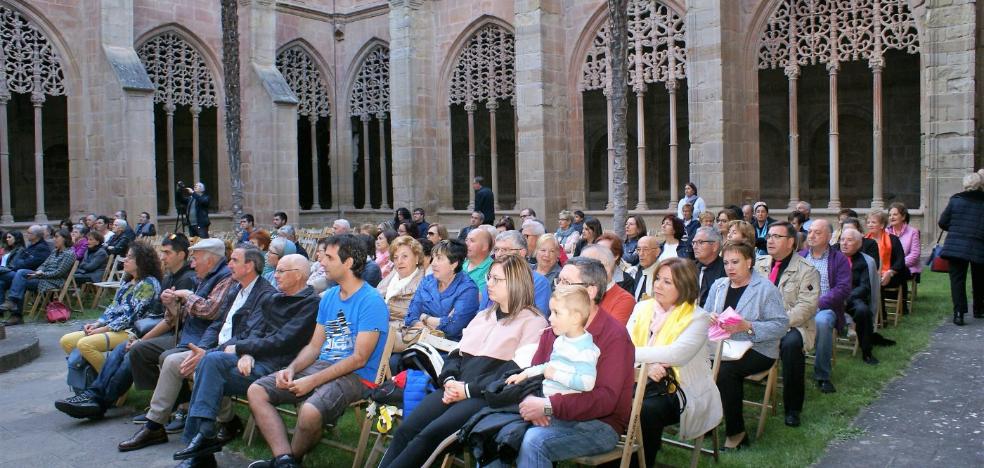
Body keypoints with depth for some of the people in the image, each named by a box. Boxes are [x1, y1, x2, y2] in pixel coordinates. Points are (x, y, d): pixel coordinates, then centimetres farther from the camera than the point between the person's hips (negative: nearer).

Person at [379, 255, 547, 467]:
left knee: (429, 435, -26)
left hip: (488, 396, -7)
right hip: (455, 389, 7)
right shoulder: (483, 315, 25)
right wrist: (449, 380, -2)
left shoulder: (533, 321, 1)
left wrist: (469, 389, -14)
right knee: (405, 430, -16)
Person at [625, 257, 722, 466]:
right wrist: (648, 364, -23)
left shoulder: (697, 317, -5)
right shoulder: (642, 308, 10)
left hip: (677, 390, -4)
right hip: (641, 381, 4)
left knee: (646, 410, -31)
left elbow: (677, 354, -23)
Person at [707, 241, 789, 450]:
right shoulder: (718, 286, 15)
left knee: (725, 369, -32)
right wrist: (710, 319, -7)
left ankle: (736, 432, -15)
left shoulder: (766, 288, -4)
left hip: (757, 350, -5)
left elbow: (781, 325, -10)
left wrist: (748, 327, -22)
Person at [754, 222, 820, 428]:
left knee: (791, 343, -36)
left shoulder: (807, 270, 0)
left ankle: (792, 409, -20)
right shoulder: (758, 264, 14)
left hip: (792, 326, -3)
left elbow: (806, 306, -10)